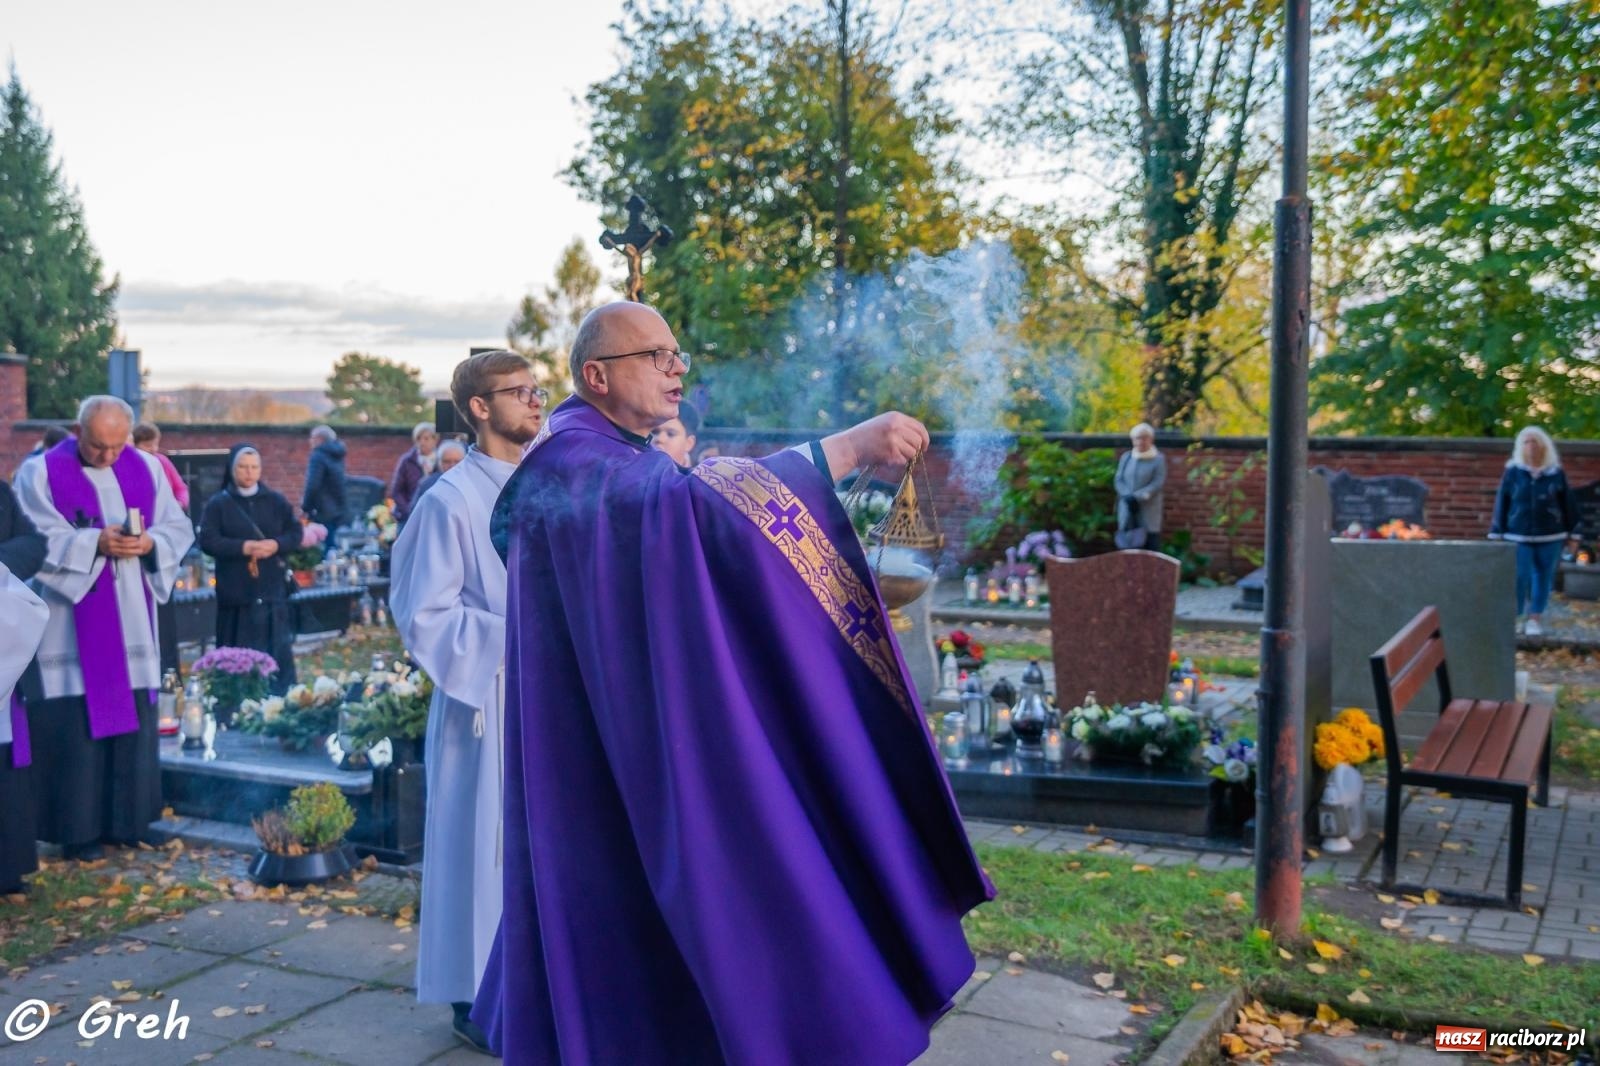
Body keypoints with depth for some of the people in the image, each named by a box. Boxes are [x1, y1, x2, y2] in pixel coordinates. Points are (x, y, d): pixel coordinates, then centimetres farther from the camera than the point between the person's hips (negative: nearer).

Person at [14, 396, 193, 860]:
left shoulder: (147, 469, 7)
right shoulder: (41, 473, -5)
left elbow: (180, 528, 7)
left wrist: (150, 542, -13)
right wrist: (95, 543, -23)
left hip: (132, 623, 4)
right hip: (71, 626, -4)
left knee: (134, 718, 7)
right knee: (75, 725, -2)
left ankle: (128, 820, 18)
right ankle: (78, 830, 6)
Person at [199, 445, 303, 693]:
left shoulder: (276, 501, 10)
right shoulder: (217, 504, 2)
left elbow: (296, 533, 7)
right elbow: (207, 541, -6)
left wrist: (276, 545, -13)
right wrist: (243, 547, -18)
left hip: (272, 589, 2)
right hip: (235, 591, -2)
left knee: (278, 652, 3)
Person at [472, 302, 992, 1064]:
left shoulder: (627, 462, 15)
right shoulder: (570, 462, -18)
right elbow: (694, 507, -36)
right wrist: (848, 447, -39)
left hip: (646, 729, 10)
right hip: (611, 745, -10)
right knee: (631, 908, -3)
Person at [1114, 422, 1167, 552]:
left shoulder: (1159, 459, -1)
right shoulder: (1125, 457, 11)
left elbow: (1157, 483, -9)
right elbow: (1119, 480, 6)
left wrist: (1138, 497, -19)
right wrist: (1128, 497, -13)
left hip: (1148, 512, -3)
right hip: (1127, 511, 3)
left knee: (1152, 545, -4)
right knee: (1128, 548, 4)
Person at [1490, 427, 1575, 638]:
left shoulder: (1556, 473, 1)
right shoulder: (1512, 472, -2)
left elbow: (1567, 504, 6)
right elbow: (1501, 503, 1)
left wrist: (1571, 532, 6)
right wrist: (1497, 533, 1)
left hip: (1550, 536, 1)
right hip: (1519, 535, -1)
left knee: (1543, 576, 9)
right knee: (1519, 577, -2)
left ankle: (1536, 618, 21)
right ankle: (1515, 617, 13)